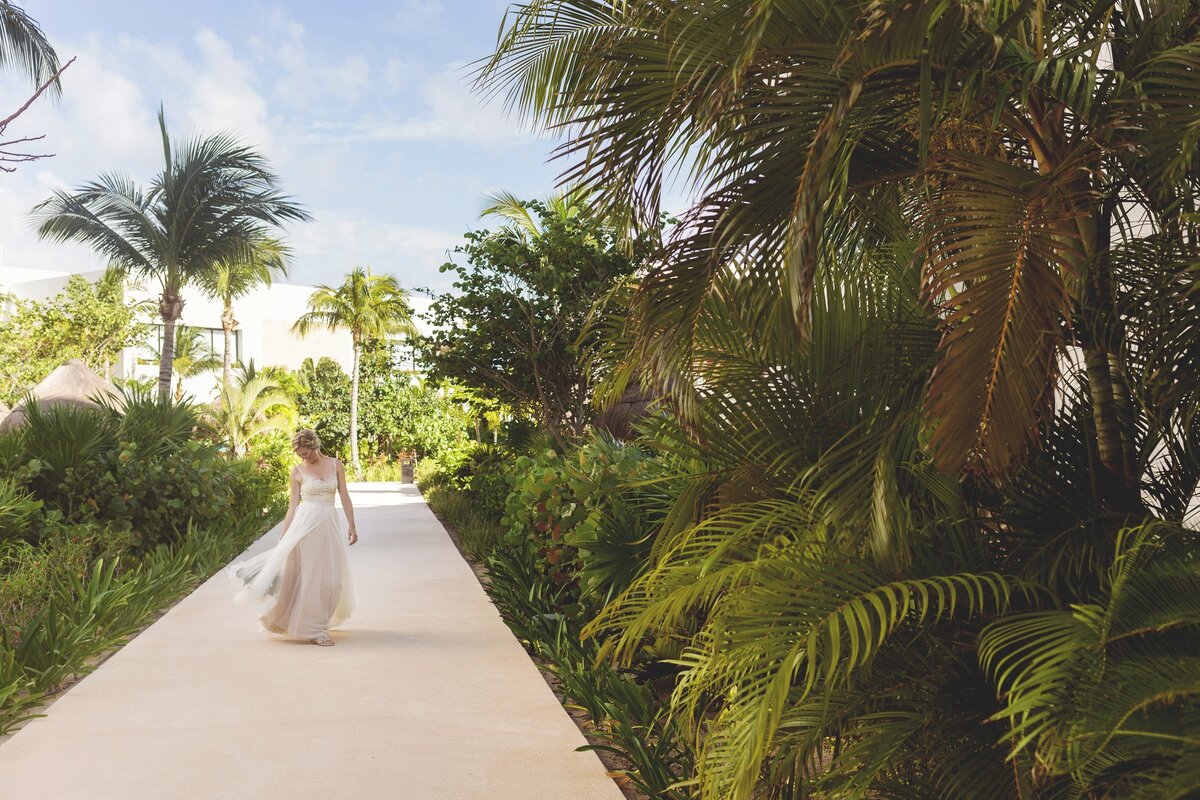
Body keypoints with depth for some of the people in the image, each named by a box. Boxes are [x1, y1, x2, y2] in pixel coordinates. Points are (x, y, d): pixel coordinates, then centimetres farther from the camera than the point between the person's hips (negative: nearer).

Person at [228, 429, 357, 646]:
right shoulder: (298, 471, 2)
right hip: (307, 524, -2)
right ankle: (313, 629, 6)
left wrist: (351, 526, -1)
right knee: (311, 577, -2)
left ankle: (320, 622, 21)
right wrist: (284, 535, 3)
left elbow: (344, 497, 5)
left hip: (331, 525, 2)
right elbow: (293, 505, 4)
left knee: (332, 578, 4)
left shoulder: (336, 465, 5)